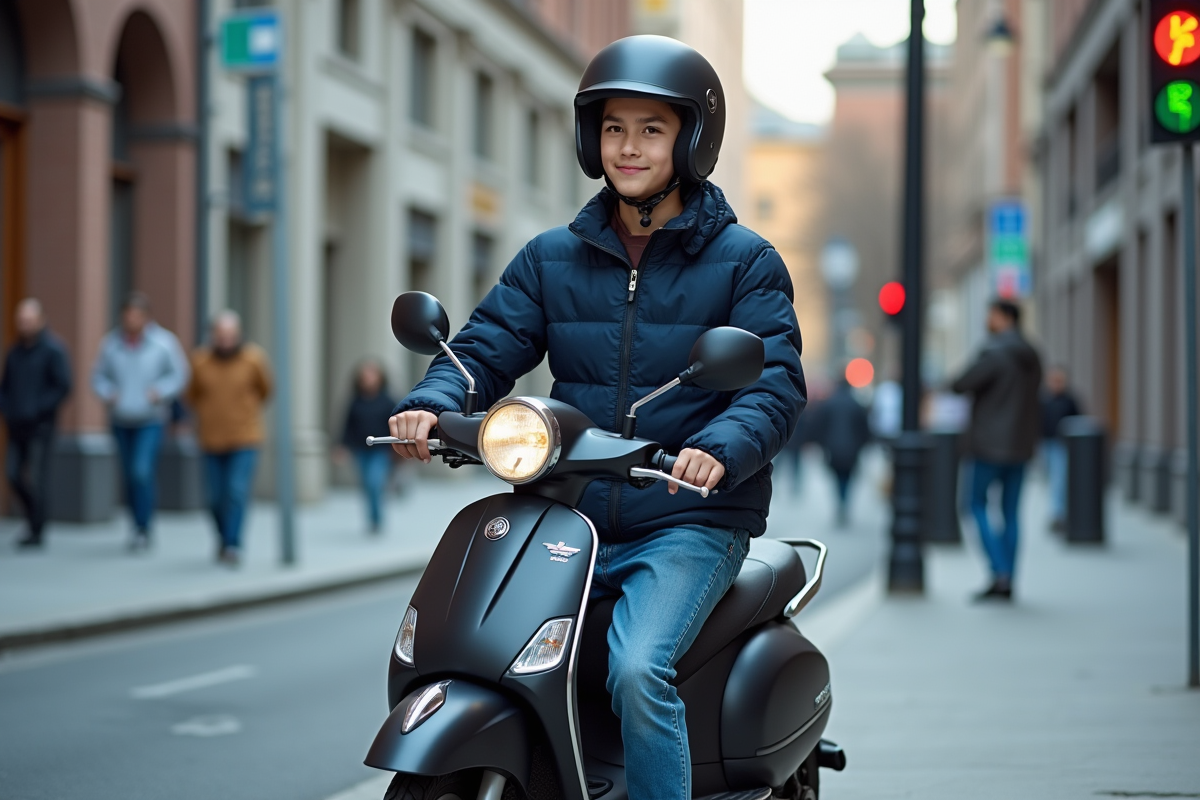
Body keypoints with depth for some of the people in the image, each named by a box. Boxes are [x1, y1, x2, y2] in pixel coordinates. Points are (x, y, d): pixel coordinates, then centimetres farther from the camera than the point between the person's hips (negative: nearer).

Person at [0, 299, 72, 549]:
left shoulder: (53, 349, -7)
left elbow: (63, 386, -12)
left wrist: (37, 410, -15)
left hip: (40, 425, -6)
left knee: (35, 478, -6)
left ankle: (36, 531, 1)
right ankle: (34, 516, 20)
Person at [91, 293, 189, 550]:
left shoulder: (164, 342, -9)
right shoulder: (111, 342, -3)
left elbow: (179, 374, 1)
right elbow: (99, 375, 9)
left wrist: (160, 392, -14)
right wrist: (107, 394, -10)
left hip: (150, 421, -3)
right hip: (121, 421, 3)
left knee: (142, 473, -17)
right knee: (129, 476, 9)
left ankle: (143, 530, -6)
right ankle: (140, 527, 25)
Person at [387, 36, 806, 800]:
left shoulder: (745, 261, 3)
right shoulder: (552, 258, 14)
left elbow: (776, 384, -7)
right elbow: (487, 347, 6)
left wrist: (720, 449, -28)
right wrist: (431, 405, -16)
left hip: (690, 523, -4)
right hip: (572, 521, 4)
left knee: (638, 668, -27)